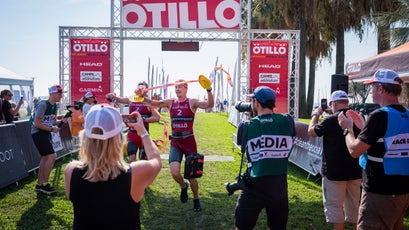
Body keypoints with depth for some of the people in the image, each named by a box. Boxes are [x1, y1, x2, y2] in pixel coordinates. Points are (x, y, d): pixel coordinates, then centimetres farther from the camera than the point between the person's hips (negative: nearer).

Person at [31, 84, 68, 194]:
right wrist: (52, 129, -19)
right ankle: (45, 184, -3)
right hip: (38, 133, -10)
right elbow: (37, 124, -22)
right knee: (52, 156, -13)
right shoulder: (43, 105, -21)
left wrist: (61, 121, -6)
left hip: (46, 133, 10)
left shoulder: (55, 106, 6)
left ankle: (39, 184, 25)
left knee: (45, 157, 14)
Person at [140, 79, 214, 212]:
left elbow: (209, 105, -19)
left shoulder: (192, 102, -3)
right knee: (175, 172, -14)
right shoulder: (170, 102, 7)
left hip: (189, 141, -2)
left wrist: (208, 90, -35)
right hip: (175, 142, 2)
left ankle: (196, 200, 29)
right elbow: (153, 103, -3)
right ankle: (183, 186, 21)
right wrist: (142, 96, -21)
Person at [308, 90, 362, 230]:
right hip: (355, 171, 6)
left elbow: (311, 131, -4)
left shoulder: (332, 120, -19)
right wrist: (334, 113, 14)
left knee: (334, 206, 5)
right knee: (354, 206, 19)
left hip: (334, 172, -6)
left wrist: (316, 114, 10)